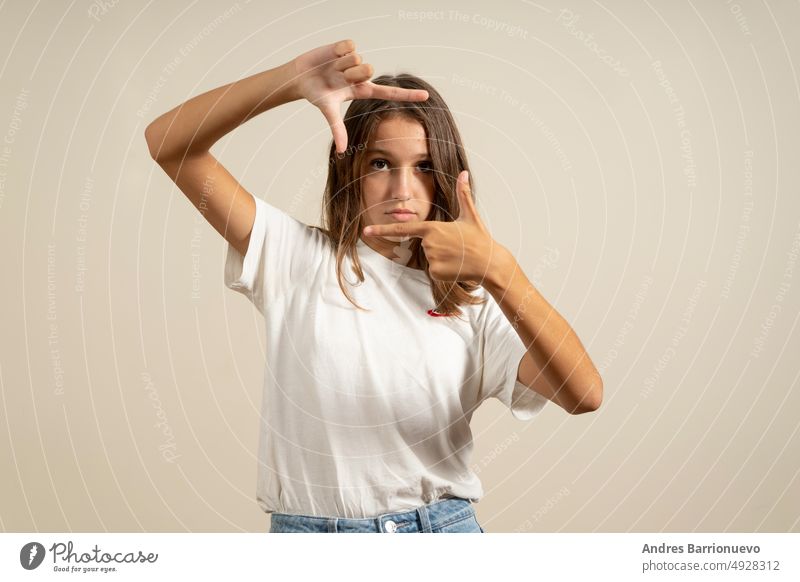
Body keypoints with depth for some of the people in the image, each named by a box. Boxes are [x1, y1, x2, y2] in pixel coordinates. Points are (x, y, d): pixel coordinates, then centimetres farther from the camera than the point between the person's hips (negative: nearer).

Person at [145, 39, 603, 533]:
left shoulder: (470, 299, -2)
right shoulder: (298, 257, -3)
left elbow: (584, 394, -15)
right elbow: (169, 144, -9)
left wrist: (498, 270, -26)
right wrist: (292, 80, -23)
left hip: (443, 524, 1)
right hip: (309, 522, 0)